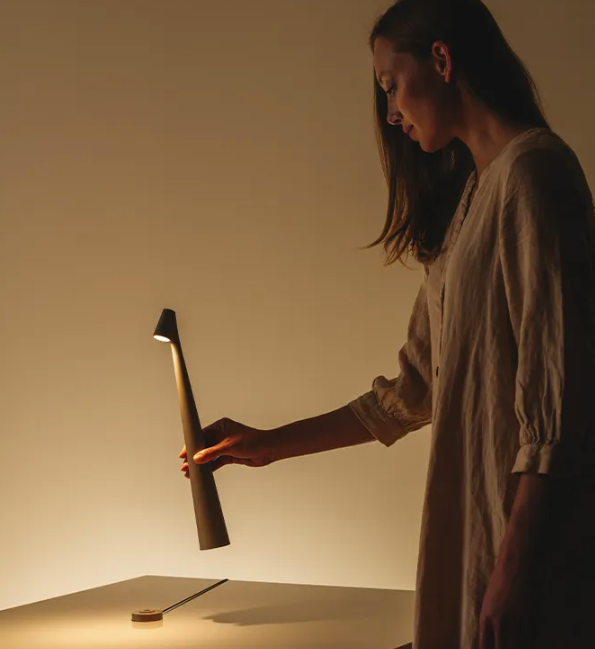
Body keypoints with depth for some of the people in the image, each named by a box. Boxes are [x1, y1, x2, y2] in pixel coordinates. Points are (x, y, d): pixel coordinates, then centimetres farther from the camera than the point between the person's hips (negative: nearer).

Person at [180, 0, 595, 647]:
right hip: (472, 516, 8)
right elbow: (414, 392, 17)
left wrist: (515, 566, -19)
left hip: (530, 519, -8)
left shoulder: (533, 169, -10)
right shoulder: (467, 199, 17)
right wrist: (268, 445, 20)